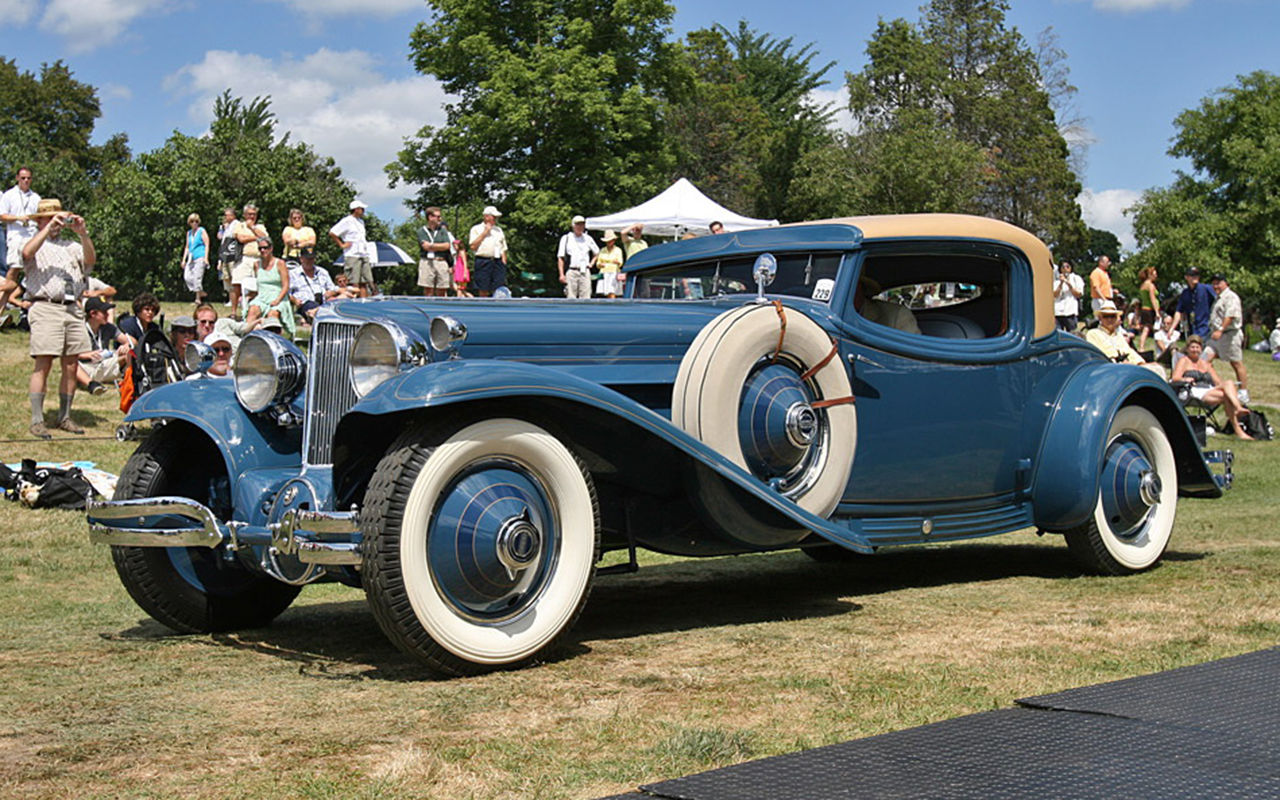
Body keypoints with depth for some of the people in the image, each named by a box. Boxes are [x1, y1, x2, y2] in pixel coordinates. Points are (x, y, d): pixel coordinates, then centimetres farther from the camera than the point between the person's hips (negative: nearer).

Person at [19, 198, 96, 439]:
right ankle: (37, 421, -8)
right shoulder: (36, 244, 9)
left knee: (71, 366, 5)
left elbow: (91, 259, 4)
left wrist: (83, 234, -10)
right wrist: (49, 227, -16)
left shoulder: (71, 246, 21)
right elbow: (27, 253, -15)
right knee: (43, 365, -9)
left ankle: (64, 418, 13)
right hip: (45, 308, -5)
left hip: (72, 309, 5)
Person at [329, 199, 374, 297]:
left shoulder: (361, 221, 19)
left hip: (364, 255, 8)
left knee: (364, 282, 4)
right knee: (354, 283, -10)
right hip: (352, 256, -8)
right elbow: (332, 233, -11)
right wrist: (341, 244, -8)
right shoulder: (347, 221, -7)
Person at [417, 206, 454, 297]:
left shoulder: (442, 230, 14)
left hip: (442, 262, 2)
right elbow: (425, 246, -7)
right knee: (428, 291, -5)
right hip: (427, 262, -2)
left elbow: (447, 245, 1)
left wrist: (432, 245, -1)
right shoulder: (422, 231, 7)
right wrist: (440, 246, -3)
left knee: (441, 292, 1)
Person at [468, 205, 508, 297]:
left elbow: (503, 249, 21)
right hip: (483, 261, -3)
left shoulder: (498, 230, 22)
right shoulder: (476, 229, 9)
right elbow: (472, 246, -4)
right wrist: (484, 233, -3)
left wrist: (503, 263, 8)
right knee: (483, 291, -4)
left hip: (498, 261, 3)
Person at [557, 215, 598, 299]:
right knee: (571, 298, -5)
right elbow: (560, 258, 2)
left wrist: (591, 263, 13)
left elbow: (597, 252, 29)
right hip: (571, 272, -2)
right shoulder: (566, 238, 5)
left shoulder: (588, 238, 13)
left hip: (585, 272, 3)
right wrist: (561, 274, -6)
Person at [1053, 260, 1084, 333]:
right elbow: (1055, 295, 3)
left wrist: (1069, 284, -6)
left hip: (1071, 312, -1)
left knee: (1072, 334, -4)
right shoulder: (1056, 280, 13)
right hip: (1057, 312, 1)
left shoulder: (1076, 279, 11)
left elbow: (1079, 294, 2)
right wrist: (1061, 283, -6)